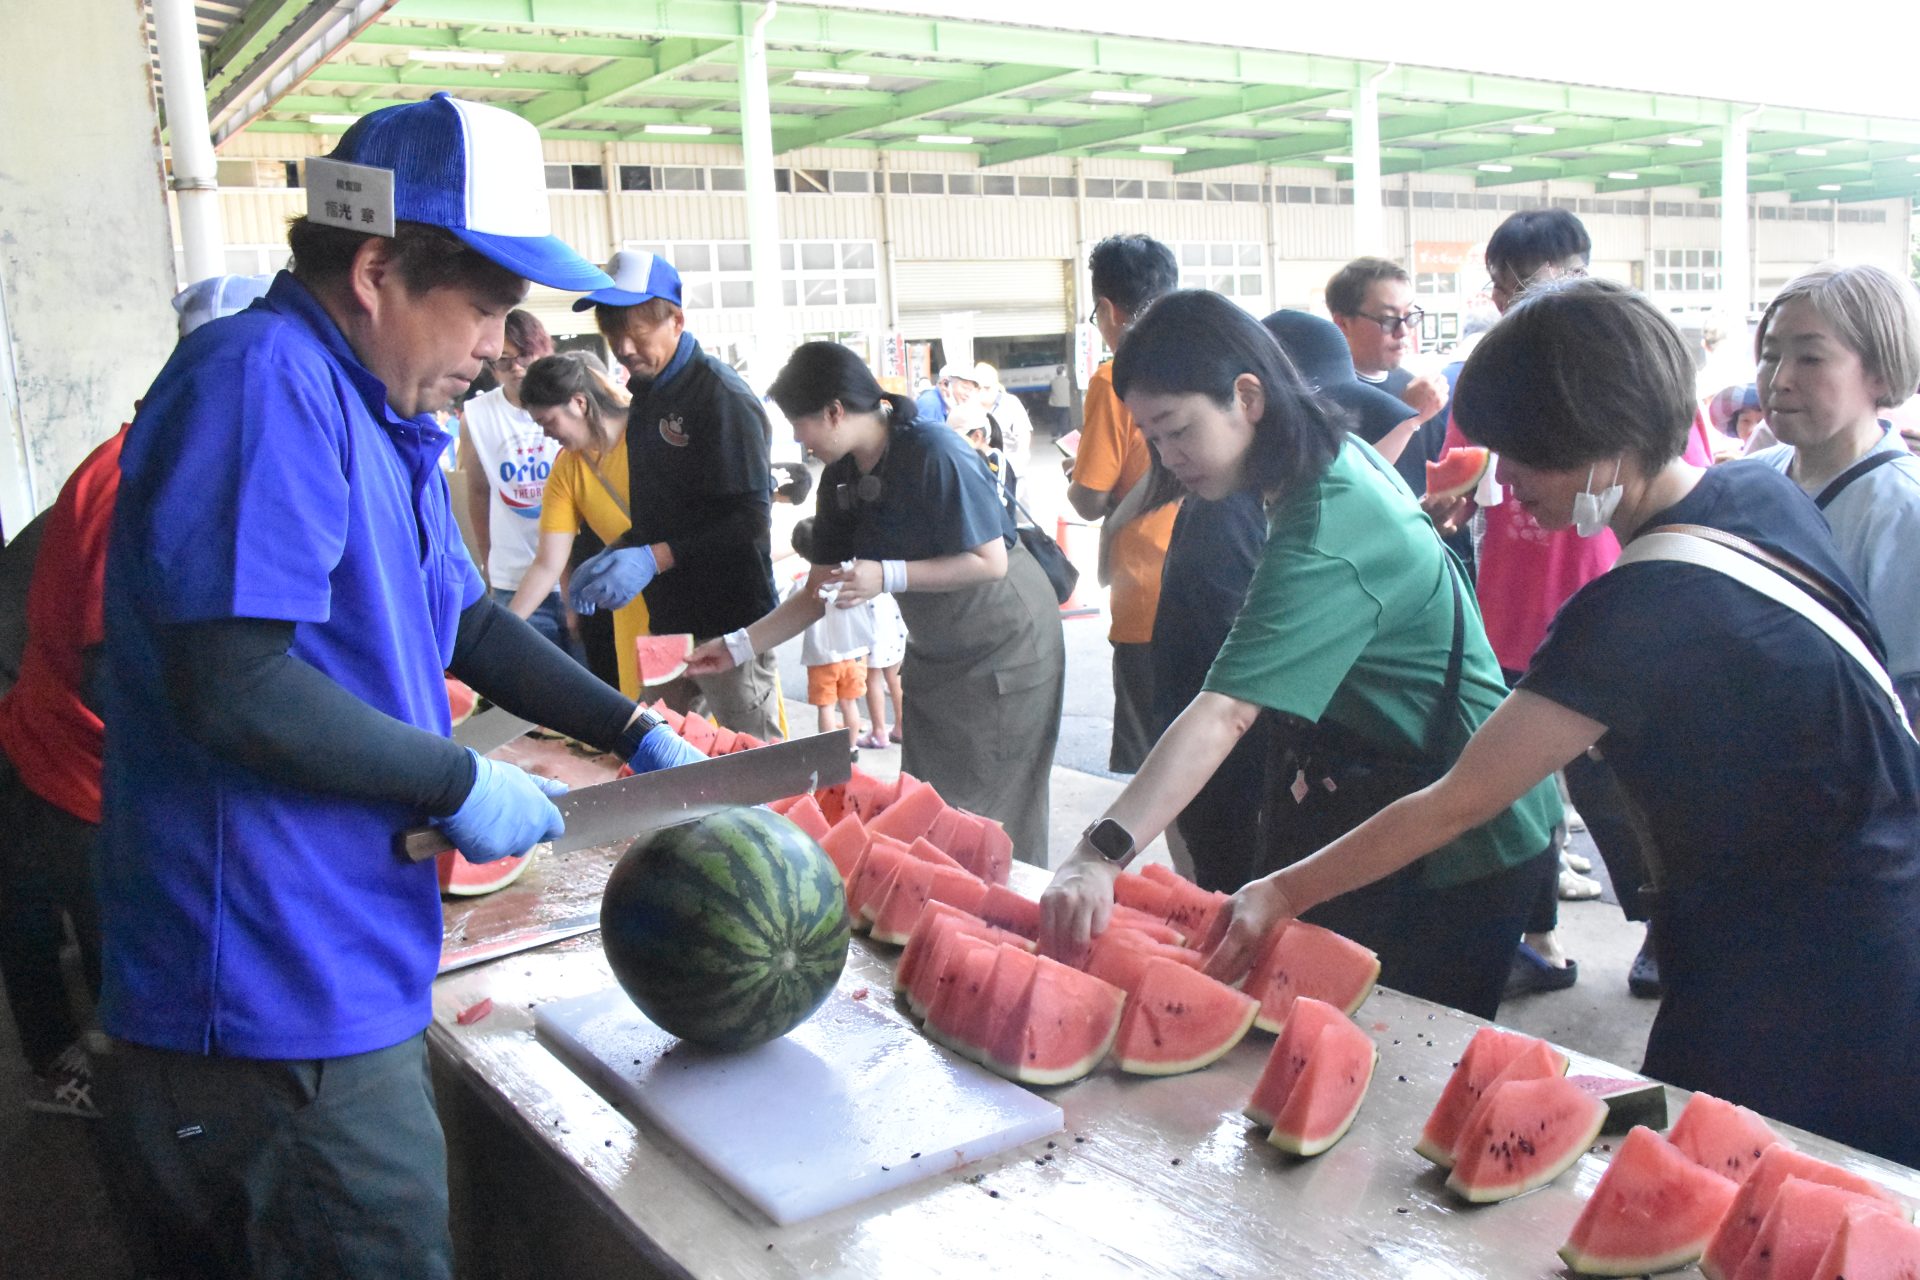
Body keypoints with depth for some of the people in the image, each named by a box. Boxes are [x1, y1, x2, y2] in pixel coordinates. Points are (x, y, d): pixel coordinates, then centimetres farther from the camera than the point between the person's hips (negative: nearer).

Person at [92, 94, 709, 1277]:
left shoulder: (382, 418, 12)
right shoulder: (264, 382, -20)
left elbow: (463, 621, 21)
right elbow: (233, 687, -27)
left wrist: (635, 732, 14)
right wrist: (460, 783, -16)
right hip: (279, 1015, -9)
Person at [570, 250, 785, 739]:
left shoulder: (722, 395, -14)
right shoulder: (647, 395, 13)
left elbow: (749, 521, -20)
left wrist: (653, 558, -26)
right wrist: (615, 556, 5)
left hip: (730, 623, -8)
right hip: (668, 620, 8)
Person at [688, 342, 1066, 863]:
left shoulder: (934, 454, -24)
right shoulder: (841, 479, 0)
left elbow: (991, 561, -23)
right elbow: (819, 593, 5)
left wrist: (887, 576, -28)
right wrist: (738, 646, -1)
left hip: (1006, 648, -8)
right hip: (934, 654, 8)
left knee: (995, 817, -1)